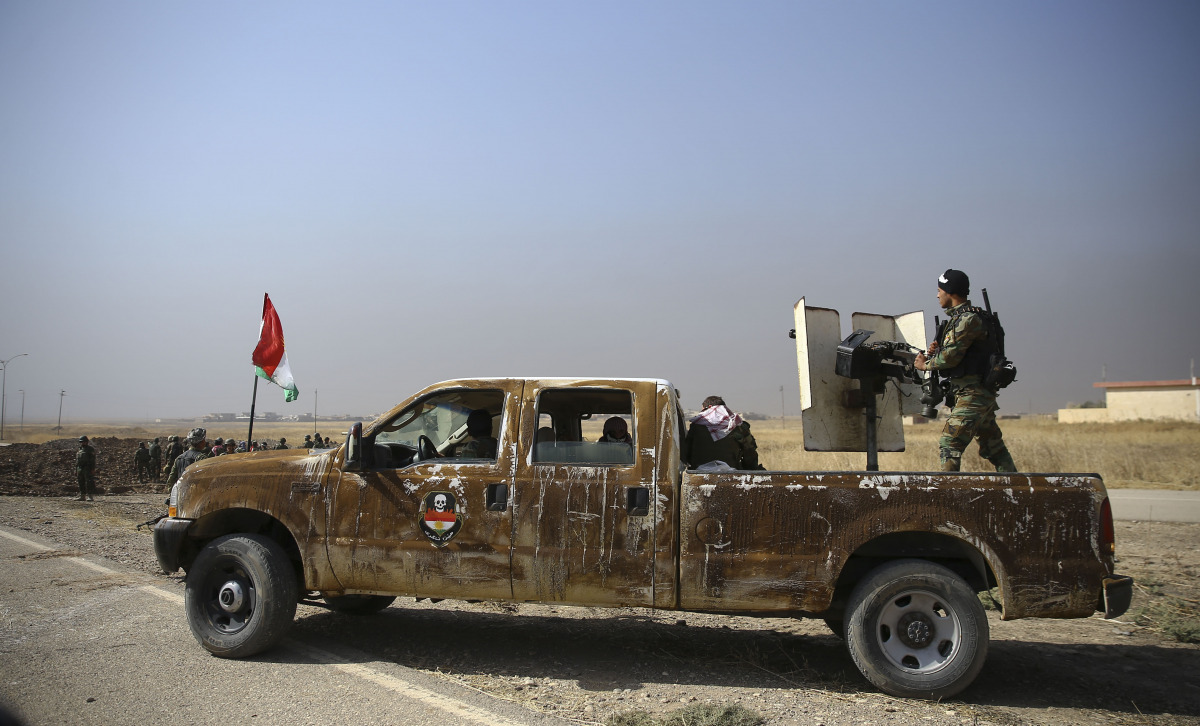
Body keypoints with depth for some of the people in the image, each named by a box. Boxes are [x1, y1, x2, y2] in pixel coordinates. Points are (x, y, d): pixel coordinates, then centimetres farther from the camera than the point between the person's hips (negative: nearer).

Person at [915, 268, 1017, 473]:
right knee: (994, 448, 14)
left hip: (972, 396, -10)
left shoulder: (968, 319, -15)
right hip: (980, 394, 10)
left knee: (948, 445, -11)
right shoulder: (959, 317, 16)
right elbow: (957, 354, 21)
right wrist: (937, 349, 2)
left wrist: (925, 365, -3)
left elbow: (951, 357, -19)